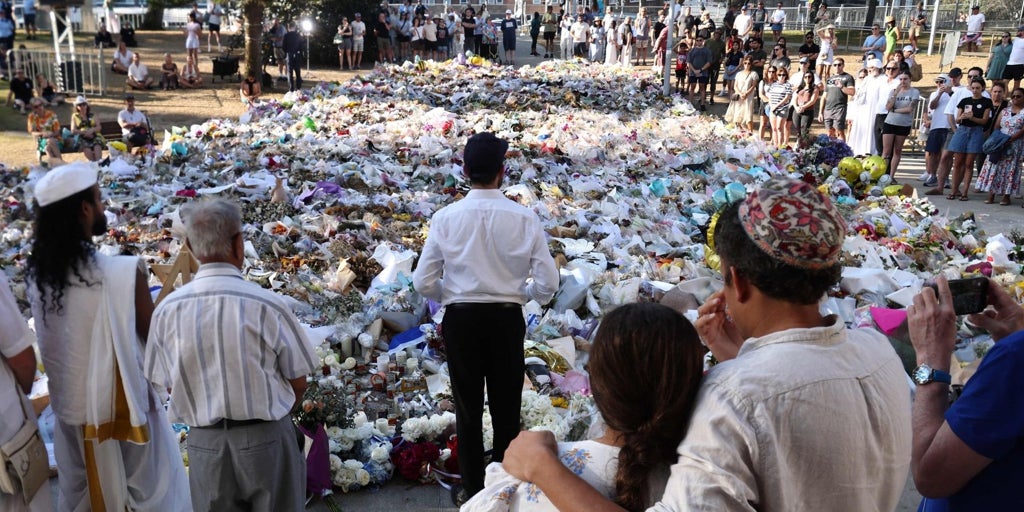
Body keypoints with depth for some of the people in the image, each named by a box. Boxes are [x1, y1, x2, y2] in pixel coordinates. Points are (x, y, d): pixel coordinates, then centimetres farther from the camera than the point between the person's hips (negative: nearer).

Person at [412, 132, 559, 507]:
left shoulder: (446, 217, -8)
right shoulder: (524, 218, -9)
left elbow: (423, 282, -6)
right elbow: (548, 283, -9)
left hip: (460, 319, 0)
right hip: (506, 319, 0)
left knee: (468, 407, 14)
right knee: (506, 407, 15)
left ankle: (473, 490, 26)